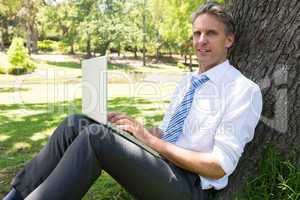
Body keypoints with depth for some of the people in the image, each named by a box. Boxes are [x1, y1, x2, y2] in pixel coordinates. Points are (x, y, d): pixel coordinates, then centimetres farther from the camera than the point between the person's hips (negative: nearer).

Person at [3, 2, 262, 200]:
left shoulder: (244, 90, -8)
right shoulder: (187, 81, 16)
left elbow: (219, 167, -15)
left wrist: (150, 139, -15)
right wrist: (135, 126, -2)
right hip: (160, 164, 7)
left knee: (95, 136, -29)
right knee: (77, 123, -10)